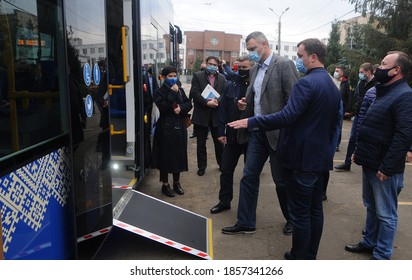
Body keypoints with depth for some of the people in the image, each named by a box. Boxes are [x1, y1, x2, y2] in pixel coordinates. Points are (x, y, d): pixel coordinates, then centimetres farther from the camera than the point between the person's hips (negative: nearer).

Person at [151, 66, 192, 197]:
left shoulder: (180, 90, 11)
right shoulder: (159, 92, -4)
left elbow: (189, 104, 7)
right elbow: (163, 107, -18)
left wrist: (181, 108, -12)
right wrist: (172, 93, -18)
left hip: (179, 127, 5)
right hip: (165, 128, -4)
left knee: (179, 155, 10)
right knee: (165, 156, 2)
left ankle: (176, 182, 26)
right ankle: (165, 184, 16)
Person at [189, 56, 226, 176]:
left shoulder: (222, 78, 9)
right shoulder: (197, 76, 0)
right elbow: (194, 93, -10)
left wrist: (217, 101, -19)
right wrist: (207, 102, -20)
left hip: (217, 114, 2)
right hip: (201, 114, -2)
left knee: (219, 141, 12)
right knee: (201, 143, 8)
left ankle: (222, 163, 29)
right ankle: (202, 166, 20)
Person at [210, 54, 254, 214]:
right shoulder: (230, 85, 3)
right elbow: (223, 109, 3)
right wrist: (221, 132, -1)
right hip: (232, 135, 3)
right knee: (226, 170, 11)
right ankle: (224, 201, 27)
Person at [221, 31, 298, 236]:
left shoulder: (284, 65, -11)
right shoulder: (255, 69, 12)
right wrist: (245, 104, 2)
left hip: (277, 132, -7)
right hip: (257, 132, 7)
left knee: (282, 179, 7)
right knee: (248, 177, 8)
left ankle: (292, 218, 31)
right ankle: (245, 222, 20)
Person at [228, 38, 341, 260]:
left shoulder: (306, 83, -18)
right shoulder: (333, 86, 12)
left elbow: (287, 117, -27)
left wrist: (251, 122, -22)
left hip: (302, 158, -9)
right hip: (321, 156, 9)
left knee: (300, 214, 1)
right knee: (315, 210, 16)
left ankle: (298, 258, 13)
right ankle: (310, 255, 29)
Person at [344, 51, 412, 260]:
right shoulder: (384, 92, 14)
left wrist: (387, 167, -24)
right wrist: (360, 152, 17)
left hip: (385, 168, -9)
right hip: (370, 162, 9)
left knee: (385, 214, 5)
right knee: (371, 207, 21)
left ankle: (382, 255, 17)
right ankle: (370, 242, 36)